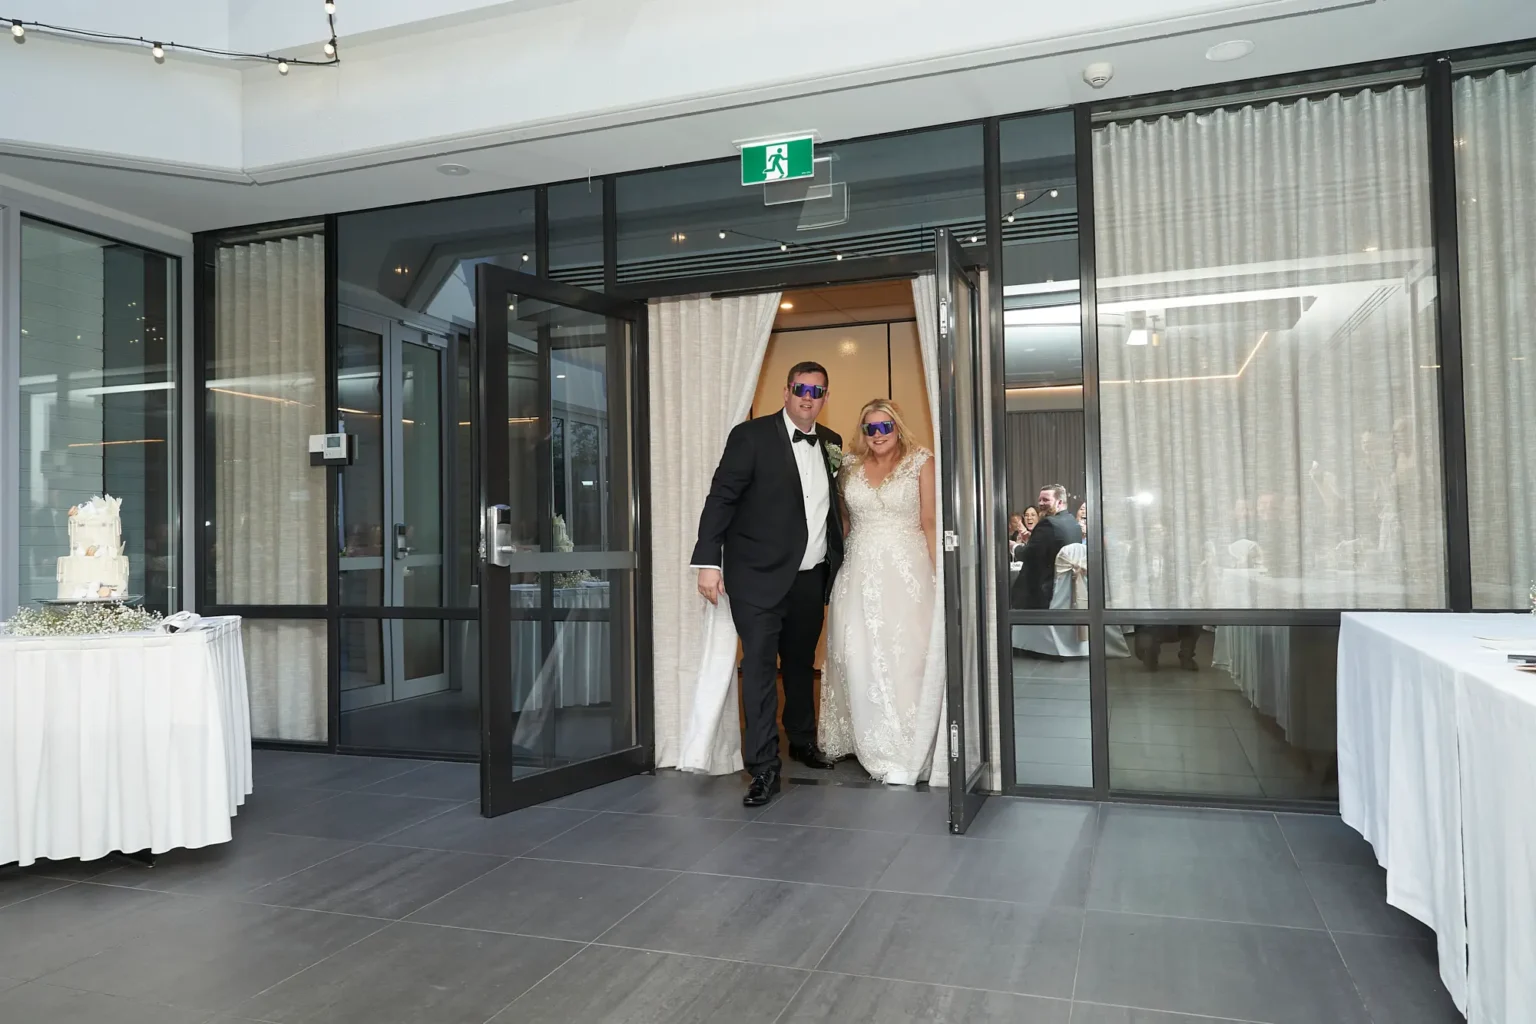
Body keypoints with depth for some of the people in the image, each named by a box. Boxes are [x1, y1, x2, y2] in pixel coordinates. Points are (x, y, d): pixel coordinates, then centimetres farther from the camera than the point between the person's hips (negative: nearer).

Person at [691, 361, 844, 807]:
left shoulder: (831, 443, 9)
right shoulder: (751, 435, -8)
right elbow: (721, 498, -10)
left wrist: (837, 562, 10)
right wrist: (708, 561, -16)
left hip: (811, 577, 5)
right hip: (760, 576, -5)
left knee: (801, 664, 18)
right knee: (759, 666, -5)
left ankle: (803, 742, 37)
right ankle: (764, 769, 1)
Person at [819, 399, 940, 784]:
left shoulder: (920, 461, 3)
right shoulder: (850, 467, 13)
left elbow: (930, 521, -2)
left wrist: (939, 573, -8)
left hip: (906, 570, -3)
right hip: (860, 572, 3)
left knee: (907, 657, -6)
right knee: (861, 658, -2)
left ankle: (904, 755, 3)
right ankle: (877, 747, 13)